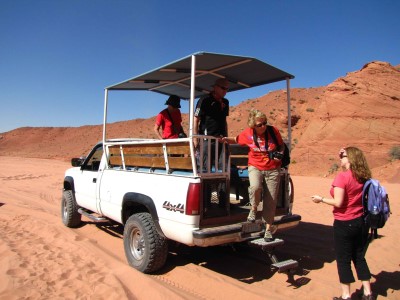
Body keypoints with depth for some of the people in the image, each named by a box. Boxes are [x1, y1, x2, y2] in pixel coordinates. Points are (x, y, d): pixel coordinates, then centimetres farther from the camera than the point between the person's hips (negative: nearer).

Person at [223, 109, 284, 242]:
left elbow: (281, 145, 9)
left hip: (273, 169, 1)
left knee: (271, 200, 1)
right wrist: (225, 139, -4)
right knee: (255, 187, -32)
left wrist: (280, 155, -11)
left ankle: (269, 228, 19)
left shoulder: (273, 131, -6)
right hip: (255, 167, -1)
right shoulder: (247, 133, -6)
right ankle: (253, 209, 1)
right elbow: (236, 140, 14)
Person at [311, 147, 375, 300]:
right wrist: (344, 156, 13)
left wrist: (321, 199, -6)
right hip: (361, 222, 7)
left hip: (344, 224, -7)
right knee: (359, 258, 19)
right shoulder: (363, 177, 3)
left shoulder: (342, 177, -18)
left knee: (343, 260, 6)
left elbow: (338, 202, -22)